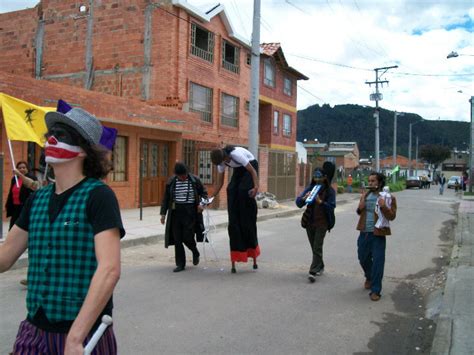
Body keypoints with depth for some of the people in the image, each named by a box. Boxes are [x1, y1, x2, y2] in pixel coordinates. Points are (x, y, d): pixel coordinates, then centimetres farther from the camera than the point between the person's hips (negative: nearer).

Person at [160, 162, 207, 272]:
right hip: (176, 213, 3)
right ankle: (180, 264, 13)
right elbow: (166, 198, 12)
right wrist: (163, 213, 9)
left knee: (187, 237, -10)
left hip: (190, 213, -3)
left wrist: (201, 203, -9)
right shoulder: (171, 182, 5)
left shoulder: (195, 180, 0)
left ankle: (195, 252, 23)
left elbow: (204, 193, 9)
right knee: (177, 239, 2)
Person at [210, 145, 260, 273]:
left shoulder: (236, 154, -33)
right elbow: (220, 182, 0)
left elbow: (253, 171, -28)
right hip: (238, 170, 7)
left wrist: (256, 187, -40)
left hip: (250, 168, -6)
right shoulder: (220, 160, -11)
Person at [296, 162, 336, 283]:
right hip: (309, 222, 4)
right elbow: (298, 202, -2)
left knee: (317, 247, -9)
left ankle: (313, 272, -9)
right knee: (314, 247, 15)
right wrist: (304, 198, -23)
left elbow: (331, 207, -12)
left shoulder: (330, 191, -4)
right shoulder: (310, 188, 4)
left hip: (322, 223, -4)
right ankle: (320, 266, 33)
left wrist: (320, 202, -25)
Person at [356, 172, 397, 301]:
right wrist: (360, 208, -2)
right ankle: (369, 278, 46)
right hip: (364, 233, 6)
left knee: (377, 262, -4)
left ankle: (375, 290, 5)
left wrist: (384, 207, -26)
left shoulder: (388, 197, -6)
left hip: (377, 234, -5)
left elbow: (392, 216, -10)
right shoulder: (365, 195, 11)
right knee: (363, 258, 18)